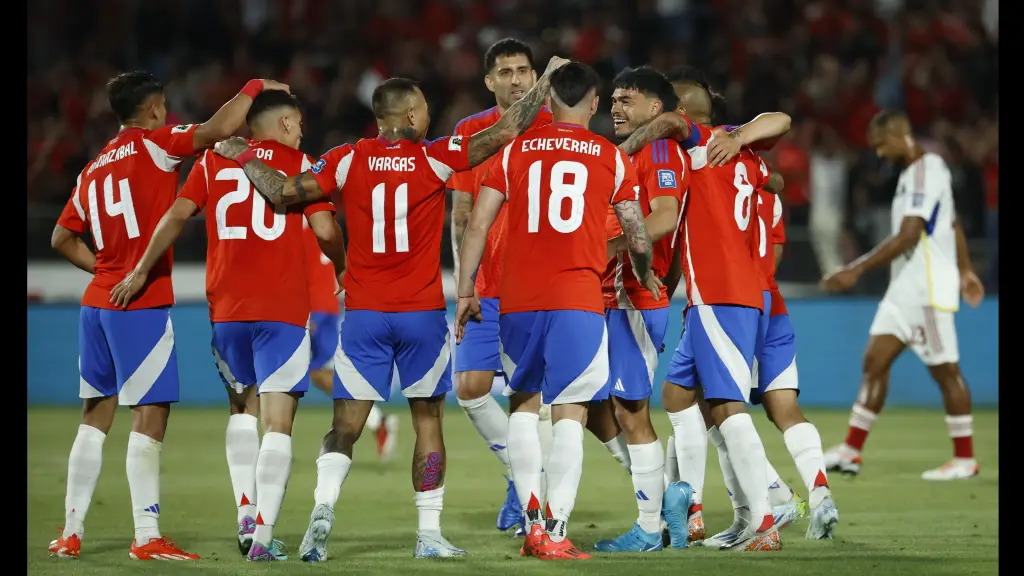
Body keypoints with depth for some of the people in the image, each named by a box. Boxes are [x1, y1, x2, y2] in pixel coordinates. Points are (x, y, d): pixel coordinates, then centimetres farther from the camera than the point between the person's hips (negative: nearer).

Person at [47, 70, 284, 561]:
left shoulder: (94, 169, 16)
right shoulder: (151, 144, -5)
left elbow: (62, 237, 20)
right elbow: (218, 129, -17)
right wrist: (255, 88, -4)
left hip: (97, 302, 7)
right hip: (143, 304, -7)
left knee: (95, 417, 12)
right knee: (149, 416, -7)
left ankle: (71, 532, 12)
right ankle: (147, 538, -12)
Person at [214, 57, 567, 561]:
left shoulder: (348, 160, -2)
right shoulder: (434, 159, -5)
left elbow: (283, 193, -4)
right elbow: (505, 132, -4)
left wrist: (243, 157, 13)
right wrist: (546, 81, 9)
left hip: (363, 313, 1)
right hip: (422, 312, -1)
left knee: (345, 426, 2)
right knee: (427, 420, 11)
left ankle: (323, 506, -22)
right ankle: (429, 534, 11)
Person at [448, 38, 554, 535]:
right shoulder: (470, 132, 7)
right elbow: (461, 214, 9)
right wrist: (464, 276, 0)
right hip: (489, 286, 2)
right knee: (470, 386, -4)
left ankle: (528, 493, 6)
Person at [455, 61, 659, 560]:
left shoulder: (514, 151, 9)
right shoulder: (611, 158, 6)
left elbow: (477, 225, 4)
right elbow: (638, 238, 11)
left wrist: (465, 292, 9)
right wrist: (645, 277, 31)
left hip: (517, 299, 2)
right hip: (577, 300, -2)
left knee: (523, 402, 18)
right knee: (569, 414, -1)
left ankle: (532, 520, 7)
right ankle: (555, 533, -8)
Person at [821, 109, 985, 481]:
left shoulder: (926, 171, -16)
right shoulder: (914, 171, 15)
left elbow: (907, 237, -24)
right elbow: (953, 225, 25)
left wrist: (857, 270, -26)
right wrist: (965, 271, 32)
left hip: (928, 291, -10)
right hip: (904, 290, 10)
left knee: (945, 370, -2)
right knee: (874, 362, 3)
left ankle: (965, 460, 7)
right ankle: (851, 451, 2)